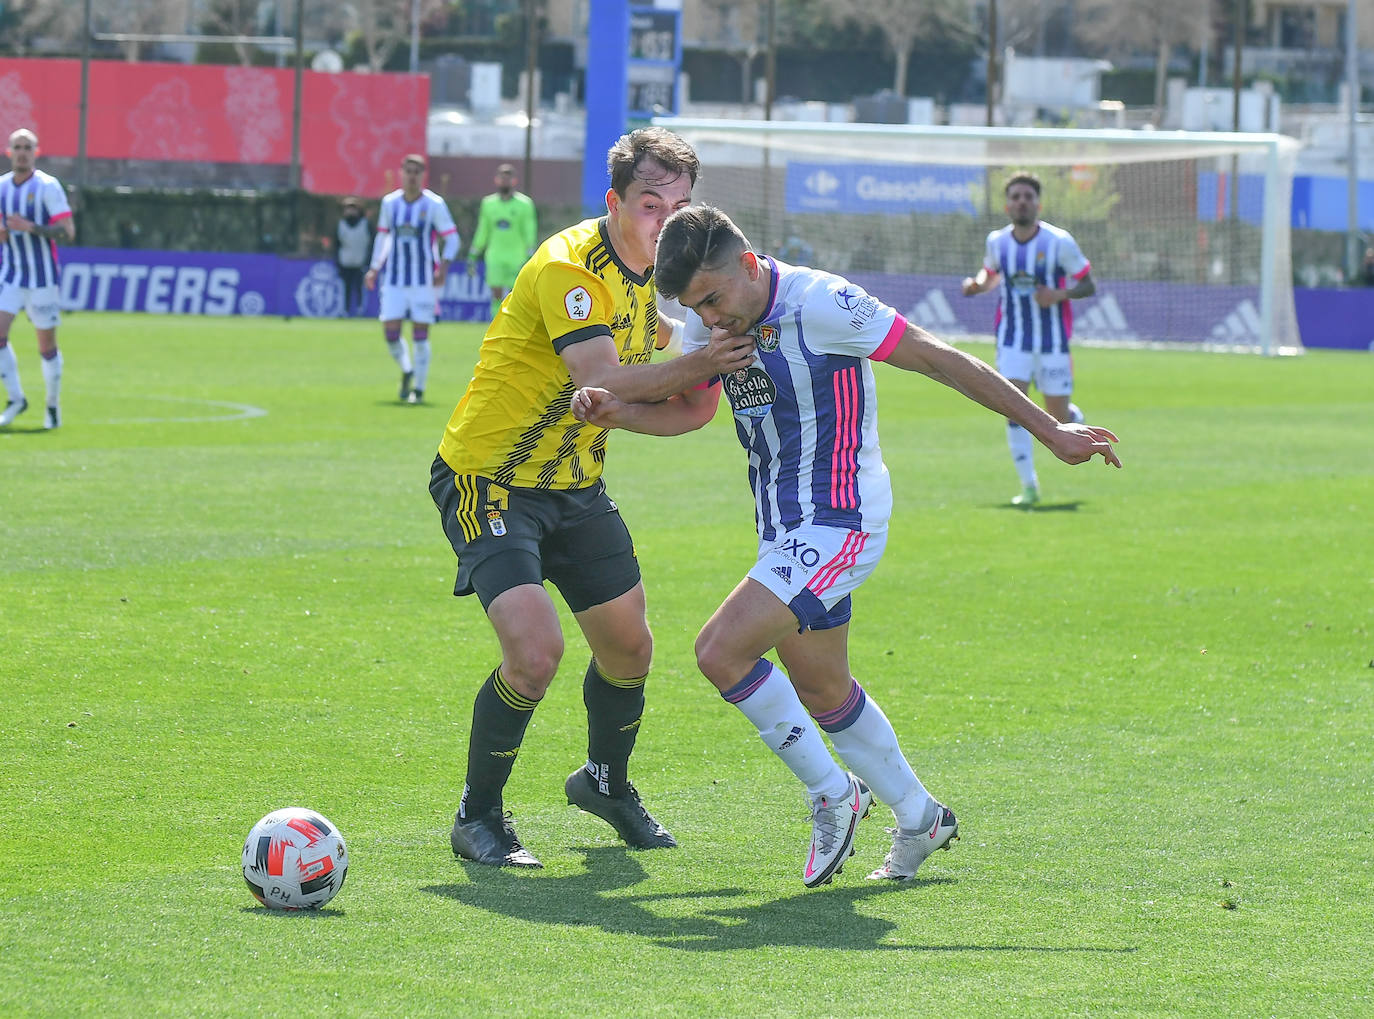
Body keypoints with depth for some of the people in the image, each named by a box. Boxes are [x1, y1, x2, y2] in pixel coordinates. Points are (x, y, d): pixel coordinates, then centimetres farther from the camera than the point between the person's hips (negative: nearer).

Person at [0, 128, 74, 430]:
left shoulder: (47, 186, -9)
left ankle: (52, 406, 19)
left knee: (47, 346, 3)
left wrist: (31, 227, -25)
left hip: (42, 277, -4)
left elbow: (68, 232, -13)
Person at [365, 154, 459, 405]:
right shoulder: (390, 203, 6)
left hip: (424, 280, -3)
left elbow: (452, 239, -2)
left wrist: (443, 268, -15)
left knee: (420, 335, -3)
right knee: (390, 332, -5)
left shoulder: (434, 205, -4)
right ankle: (407, 371, 22)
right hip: (394, 278, 3)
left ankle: (419, 389, 7)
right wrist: (375, 269, 12)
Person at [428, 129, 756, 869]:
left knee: (628, 645, 13)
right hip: (488, 480, -9)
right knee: (535, 647, -22)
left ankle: (605, 782, 41)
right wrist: (695, 365, -46)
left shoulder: (646, 273, 4)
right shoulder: (568, 266, -24)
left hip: (573, 485, 9)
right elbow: (602, 380, -35)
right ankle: (478, 817, -3)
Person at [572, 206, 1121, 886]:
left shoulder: (822, 304, -21)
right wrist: (615, 411, -4)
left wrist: (1049, 431, -13)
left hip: (838, 523, -8)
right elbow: (693, 408, 17)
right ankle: (919, 819, 37)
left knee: (720, 652, -19)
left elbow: (940, 360, -16)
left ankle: (832, 794, -2)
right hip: (786, 530, 8)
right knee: (821, 692, 17)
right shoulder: (712, 322, 1)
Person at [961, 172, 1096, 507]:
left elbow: (1088, 285, -4)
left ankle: (1076, 417, 44)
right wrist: (977, 284, -3)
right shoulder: (997, 241, 0)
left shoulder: (1059, 242, -10)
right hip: (1012, 339, 2)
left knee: (1059, 419, 4)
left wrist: (1060, 294, -24)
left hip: (1052, 341, -2)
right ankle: (1029, 485, -9)